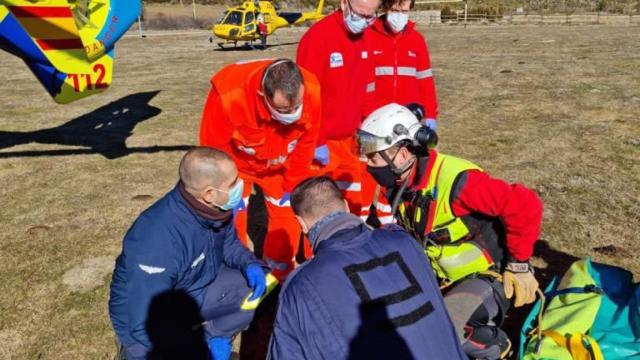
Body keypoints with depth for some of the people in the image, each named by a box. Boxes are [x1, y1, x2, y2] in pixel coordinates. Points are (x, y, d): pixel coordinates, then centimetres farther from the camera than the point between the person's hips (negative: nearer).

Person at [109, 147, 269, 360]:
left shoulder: (215, 208, -15)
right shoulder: (158, 242, -37)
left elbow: (228, 244, 6)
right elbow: (145, 326, -30)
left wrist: (250, 264, -15)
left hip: (195, 291, 6)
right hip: (148, 325, -6)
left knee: (257, 290, -7)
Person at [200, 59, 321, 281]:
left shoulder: (311, 92, -31)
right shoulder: (228, 96, -40)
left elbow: (306, 144, -12)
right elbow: (214, 150, -23)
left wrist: (292, 186, -5)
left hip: (279, 165, 3)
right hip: (235, 164, -2)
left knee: (287, 214, 6)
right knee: (231, 220, -5)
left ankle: (281, 275, 29)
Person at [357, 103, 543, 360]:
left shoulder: (453, 179, -30)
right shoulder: (399, 186, -4)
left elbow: (525, 206, -27)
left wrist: (518, 265, -19)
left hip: (486, 277, -8)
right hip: (439, 279, 8)